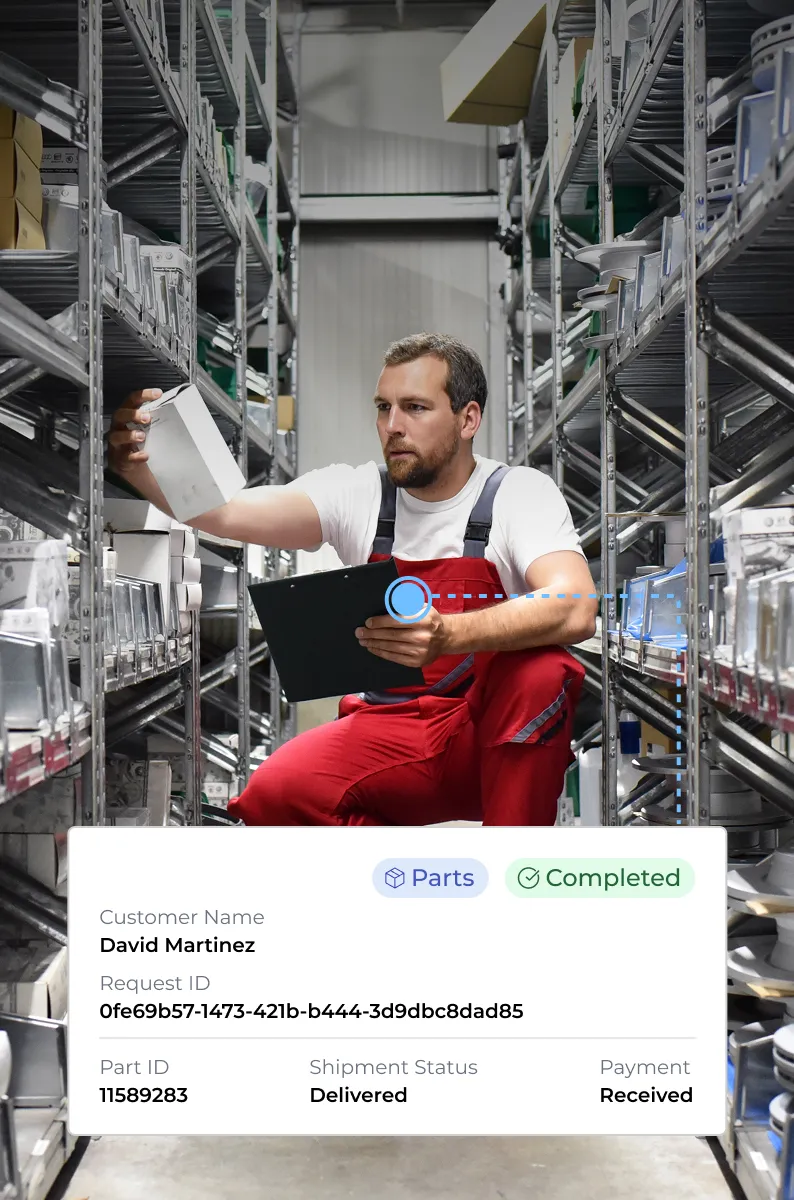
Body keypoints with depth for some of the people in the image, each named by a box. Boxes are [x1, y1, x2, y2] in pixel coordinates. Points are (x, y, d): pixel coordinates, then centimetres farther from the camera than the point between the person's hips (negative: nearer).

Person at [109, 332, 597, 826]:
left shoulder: (520, 493, -7)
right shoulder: (357, 493, 2)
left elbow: (575, 610, -26)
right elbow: (230, 513, -14)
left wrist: (446, 635, -43)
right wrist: (140, 467, -34)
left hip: (496, 738, -2)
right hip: (387, 730, 2)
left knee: (542, 671, -34)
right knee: (274, 792, -26)